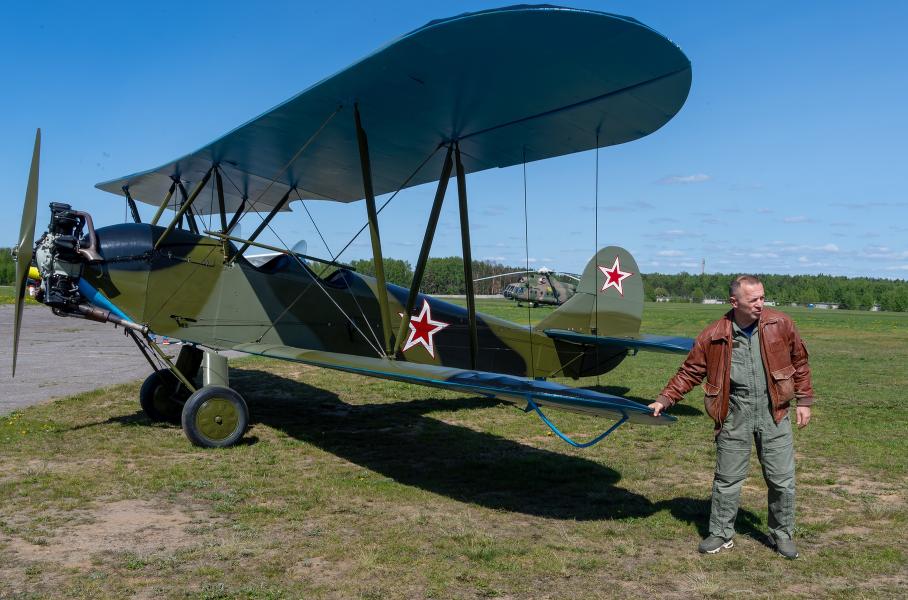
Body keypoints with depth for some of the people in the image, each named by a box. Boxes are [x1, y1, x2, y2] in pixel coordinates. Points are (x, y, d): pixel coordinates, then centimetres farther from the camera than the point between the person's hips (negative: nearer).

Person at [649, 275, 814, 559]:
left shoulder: (780, 324, -4)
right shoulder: (713, 335, -7)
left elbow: (799, 361, 8)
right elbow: (690, 372, -1)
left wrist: (804, 400, 7)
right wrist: (664, 400, -7)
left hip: (773, 412, 1)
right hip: (735, 415, -1)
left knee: (782, 479, 8)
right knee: (727, 478, 8)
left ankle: (782, 534, 28)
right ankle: (721, 534, 25)